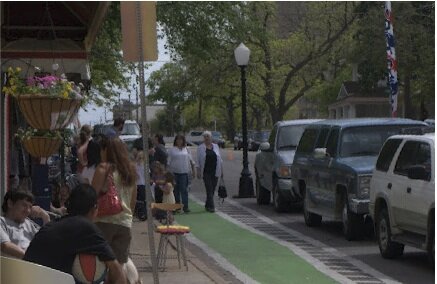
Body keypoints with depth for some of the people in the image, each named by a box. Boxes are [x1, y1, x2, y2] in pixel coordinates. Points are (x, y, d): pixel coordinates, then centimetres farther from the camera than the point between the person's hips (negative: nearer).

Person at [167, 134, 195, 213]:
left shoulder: (186, 150, 10)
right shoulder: (171, 150, 4)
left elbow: (191, 160, 15)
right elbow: (168, 161, 2)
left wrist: (193, 170, 12)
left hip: (184, 172, 1)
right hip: (174, 172, -1)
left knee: (184, 189, -6)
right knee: (176, 190, 4)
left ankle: (185, 206, -5)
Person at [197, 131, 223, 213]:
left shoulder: (216, 146, 10)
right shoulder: (200, 148, 1)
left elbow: (219, 159, 13)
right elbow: (198, 161, 0)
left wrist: (221, 170, 9)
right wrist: (198, 171, -7)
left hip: (215, 171, 3)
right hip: (206, 172, -3)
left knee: (212, 189, 7)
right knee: (209, 189, -10)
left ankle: (207, 205, 21)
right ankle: (211, 206, -11)